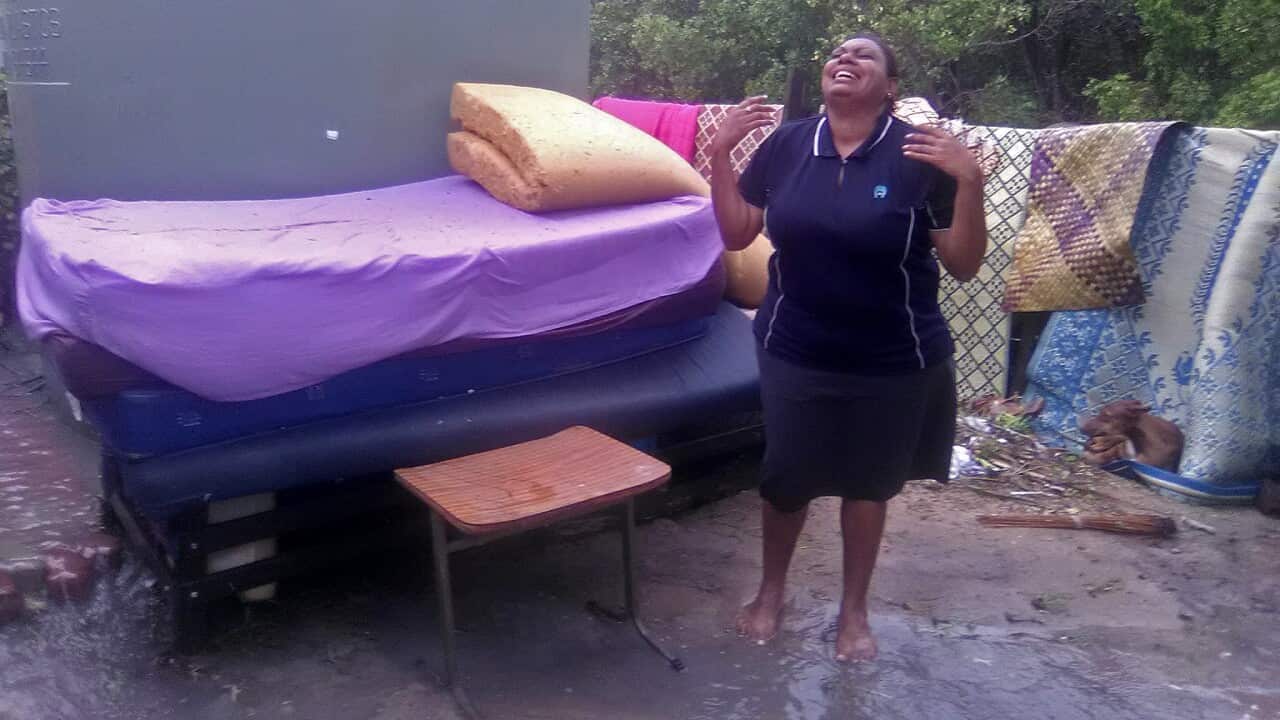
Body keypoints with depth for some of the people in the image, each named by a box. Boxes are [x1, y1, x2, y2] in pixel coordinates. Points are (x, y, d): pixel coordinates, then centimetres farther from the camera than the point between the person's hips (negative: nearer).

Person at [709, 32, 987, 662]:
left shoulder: (920, 155, -11)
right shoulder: (785, 145, -3)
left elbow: (963, 266, -10)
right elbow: (736, 235, 2)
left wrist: (970, 181, -24)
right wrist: (720, 154, -8)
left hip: (891, 359, -1)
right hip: (795, 352, 2)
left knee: (868, 482, 15)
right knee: (786, 476, 14)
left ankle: (853, 609, 36)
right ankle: (771, 590, 40)